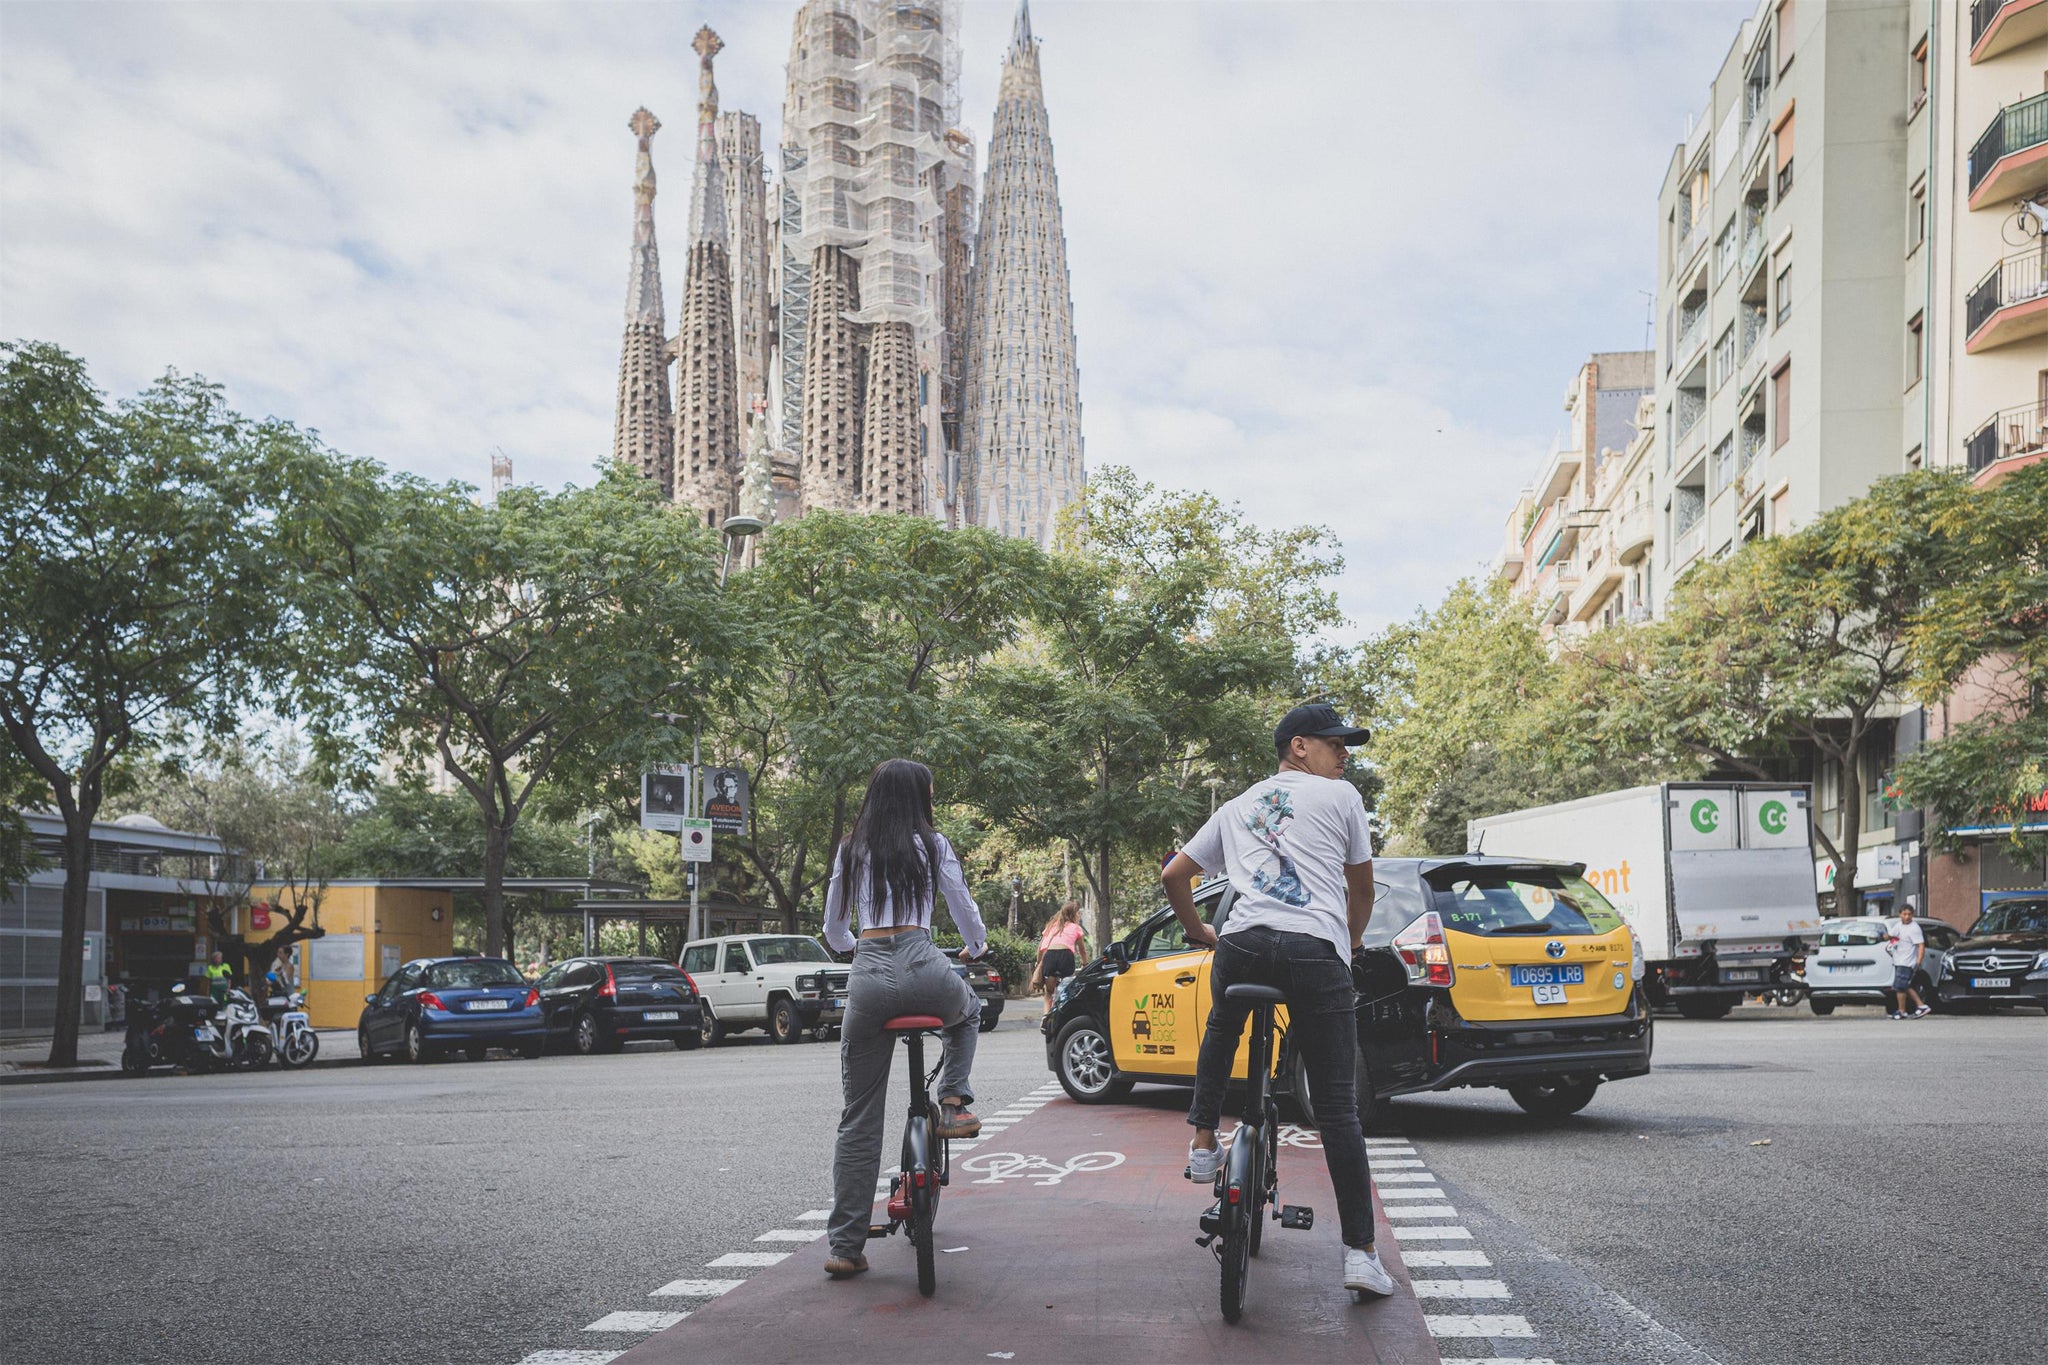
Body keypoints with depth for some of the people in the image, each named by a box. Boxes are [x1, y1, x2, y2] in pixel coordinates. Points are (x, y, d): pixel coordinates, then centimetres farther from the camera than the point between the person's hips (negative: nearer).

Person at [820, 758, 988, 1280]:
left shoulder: (850, 851, 15)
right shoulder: (931, 845, 6)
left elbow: (834, 932, 21)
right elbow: (967, 914, 11)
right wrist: (975, 948, 33)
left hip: (868, 979, 2)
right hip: (923, 969, -2)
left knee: (859, 1120, 9)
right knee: (969, 1011, 36)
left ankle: (845, 1246, 7)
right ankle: (954, 1105, 16)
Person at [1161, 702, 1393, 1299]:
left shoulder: (1236, 807, 26)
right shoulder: (1340, 796, 15)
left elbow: (1173, 875, 27)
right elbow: (1362, 888, 21)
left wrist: (1197, 932, 41)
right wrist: (1350, 942, 38)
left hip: (1243, 945, 3)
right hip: (1318, 950, -3)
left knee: (1220, 1032, 38)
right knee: (1337, 1107, 1)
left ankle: (1203, 1144, 30)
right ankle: (1360, 1252, 0)